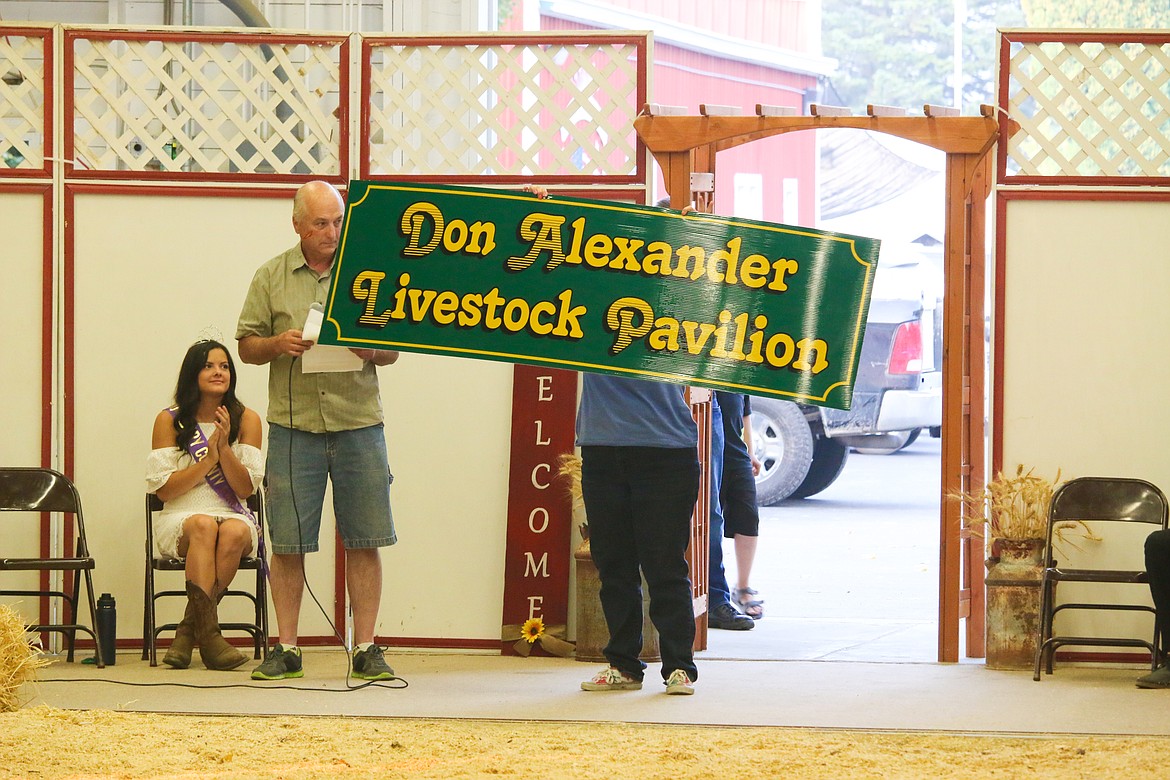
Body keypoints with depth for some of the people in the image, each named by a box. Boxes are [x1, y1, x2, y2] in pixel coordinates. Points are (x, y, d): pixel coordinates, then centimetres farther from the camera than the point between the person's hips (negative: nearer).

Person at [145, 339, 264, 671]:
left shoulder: (246, 420, 6)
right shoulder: (169, 421, 3)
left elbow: (246, 488, 0)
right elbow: (163, 489, -3)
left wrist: (225, 449, -15)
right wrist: (209, 460, -12)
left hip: (234, 516, 1)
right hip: (180, 519, -1)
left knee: (234, 533, -35)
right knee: (203, 525, -37)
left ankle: (189, 629, -27)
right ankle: (208, 633, -41)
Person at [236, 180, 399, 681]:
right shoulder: (272, 277, 8)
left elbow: (393, 349, 11)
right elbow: (246, 346, 10)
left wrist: (371, 349, -11)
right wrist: (278, 345, -10)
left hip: (358, 422, 0)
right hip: (293, 425, 0)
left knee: (364, 541, 0)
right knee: (287, 542, 0)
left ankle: (366, 649, 6)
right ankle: (286, 649, 7)